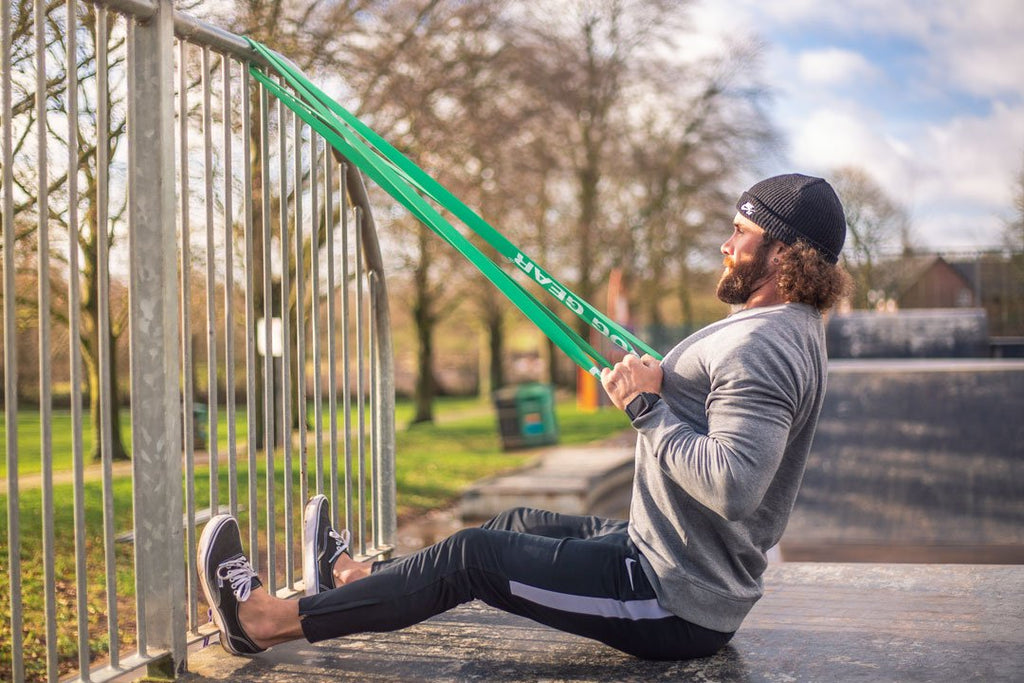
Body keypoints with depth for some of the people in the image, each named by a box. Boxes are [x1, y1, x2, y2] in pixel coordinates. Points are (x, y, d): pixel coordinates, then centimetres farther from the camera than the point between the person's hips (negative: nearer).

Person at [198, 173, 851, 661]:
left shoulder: (760, 348, -24)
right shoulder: (790, 330, 11)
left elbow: (731, 486, -36)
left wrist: (647, 407, -24)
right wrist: (663, 383, 6)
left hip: (676, 606, -10)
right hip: (696, 579, 10)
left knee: (473, 557, -5)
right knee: (523, 525, 23)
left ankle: (269, 620, 7)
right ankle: (354, 576, 42)